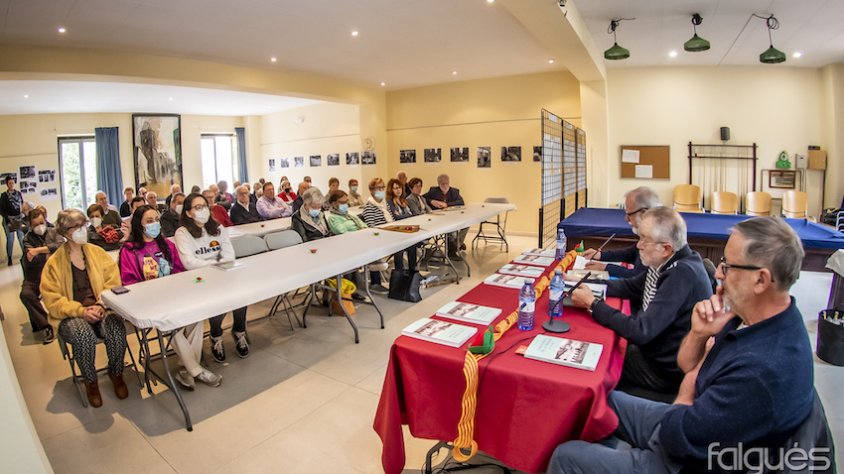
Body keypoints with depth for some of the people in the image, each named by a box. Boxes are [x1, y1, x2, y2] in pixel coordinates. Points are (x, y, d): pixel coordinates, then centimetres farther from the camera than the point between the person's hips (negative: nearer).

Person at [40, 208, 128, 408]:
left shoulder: (98, 252, 6)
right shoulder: (54, 262, -1)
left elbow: (113, 283, 1)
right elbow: (53, 301, -5)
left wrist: (101, 305, -16)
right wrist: (81, 311, -20)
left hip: (101, 309, 1)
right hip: (70, 315, -1)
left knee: (117, 330, -30)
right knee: (85, 336, -33)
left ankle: (116, 373, -2)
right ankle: (90, 382, -6)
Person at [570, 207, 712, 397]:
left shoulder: (682, 274, -30)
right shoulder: (667, 263, -4)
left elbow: (640, 332, -31)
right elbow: (631, 286, 9)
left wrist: (592, 304, -23)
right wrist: (587, 285, -5)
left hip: (666, 371, -7)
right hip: (652, 349, 7)